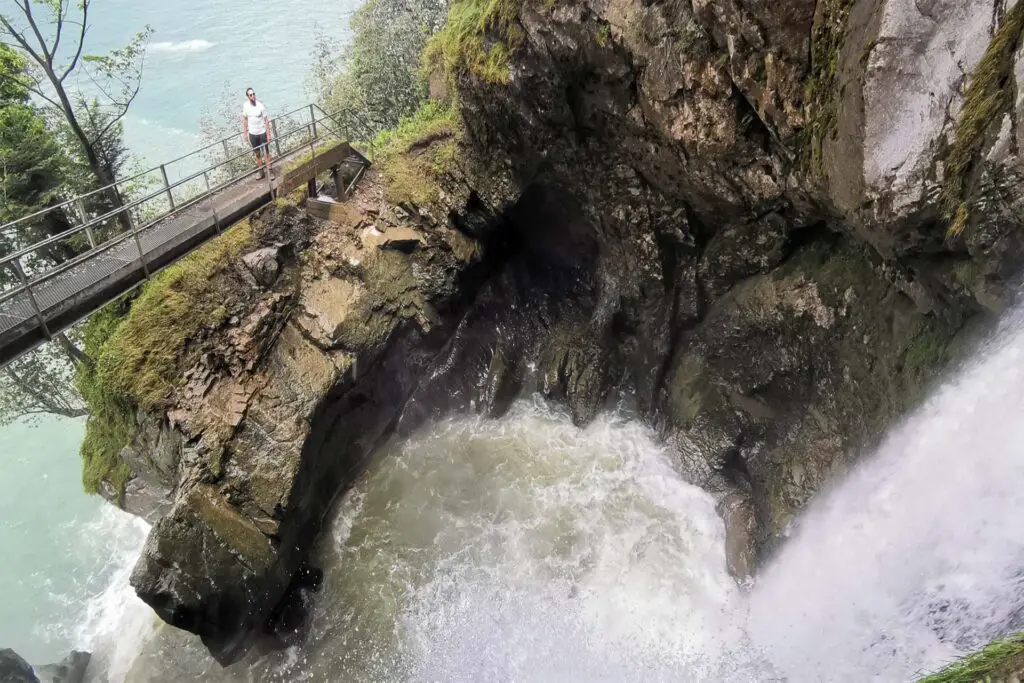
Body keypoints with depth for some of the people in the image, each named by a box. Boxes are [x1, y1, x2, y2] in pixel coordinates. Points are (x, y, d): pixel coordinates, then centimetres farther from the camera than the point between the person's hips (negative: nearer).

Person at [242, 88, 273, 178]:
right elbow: (244, 119, 7)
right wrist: (245, 132, 9)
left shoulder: (260, 105, -15)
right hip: (252, 133, 3)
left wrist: (268, 134, -12)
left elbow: (266, 121, -11)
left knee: (266, 153, 6)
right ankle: (261, 172, 26)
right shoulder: (245, 106, -6)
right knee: (257, 154, 14)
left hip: (262, 133, -3)